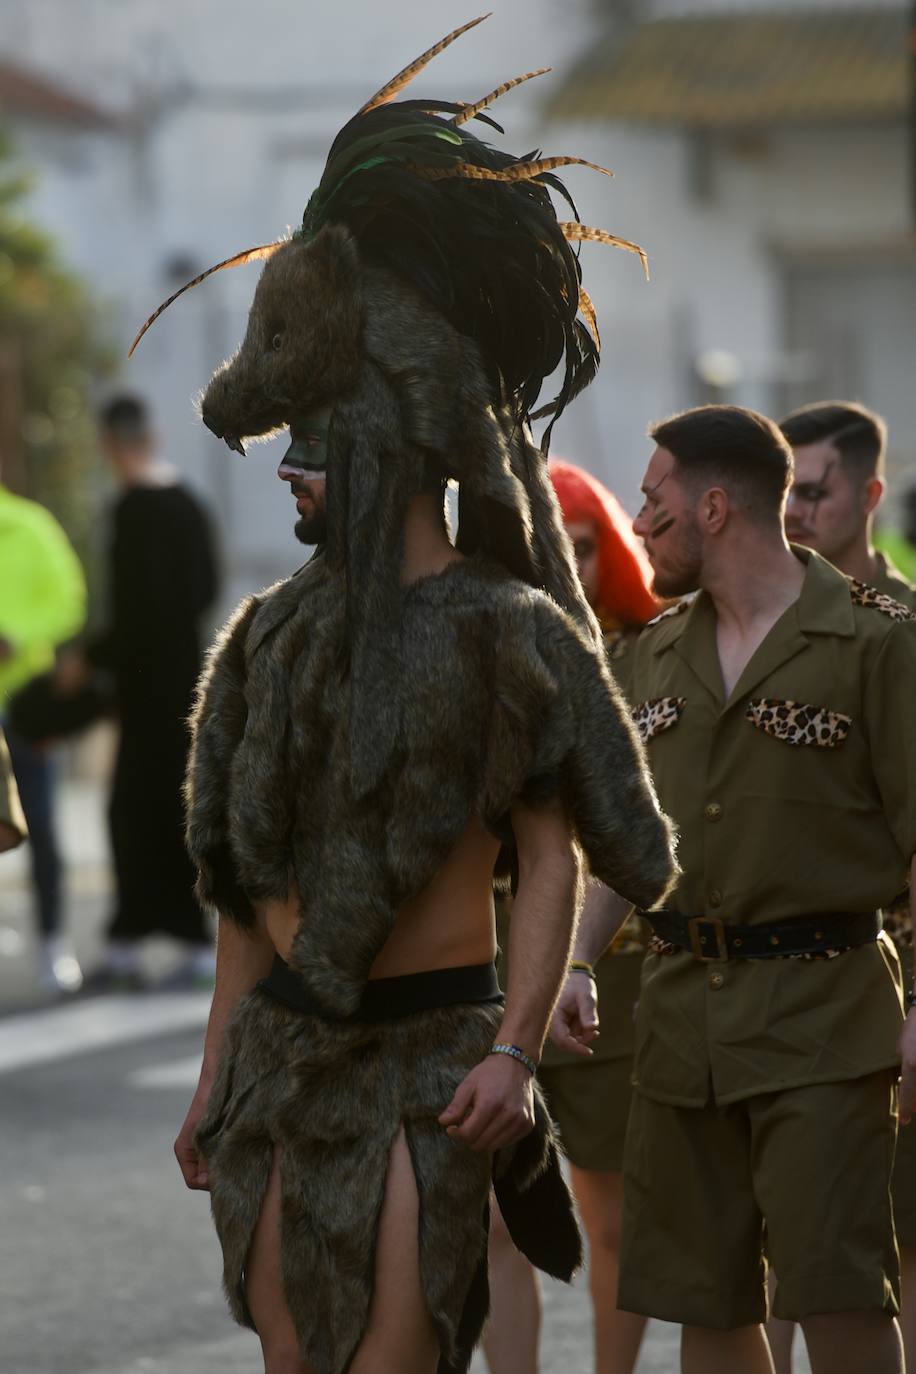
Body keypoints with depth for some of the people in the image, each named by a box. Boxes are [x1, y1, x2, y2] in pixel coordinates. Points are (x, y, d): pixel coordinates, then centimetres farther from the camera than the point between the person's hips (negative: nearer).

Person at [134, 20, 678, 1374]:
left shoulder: (500, 627, -6)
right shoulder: (278, 630, 11)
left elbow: (552, 860, -9)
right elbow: (250, 871, 15)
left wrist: (515, 1050, -19)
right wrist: (215, 1071, 14)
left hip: (427, 1049, -6)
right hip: (284, 1048, 6)